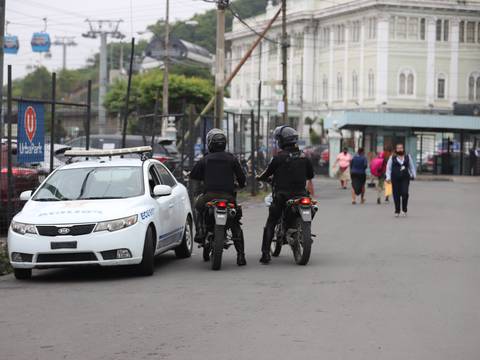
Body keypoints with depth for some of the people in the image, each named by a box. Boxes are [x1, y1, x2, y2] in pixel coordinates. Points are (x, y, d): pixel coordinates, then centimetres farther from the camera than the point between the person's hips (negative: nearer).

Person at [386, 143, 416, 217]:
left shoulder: (408, 157, 10)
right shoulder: (392, 158, 5)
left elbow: (412, 166, 17)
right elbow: (388, 168, 5)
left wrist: (413, 175, 12)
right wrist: (388, 177, -4)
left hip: (405, 178, 0)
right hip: (395, 178, 0)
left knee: (405, 193, -13)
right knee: (396, 195, 0)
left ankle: (404, 210, 2)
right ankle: (397, 211, 9)